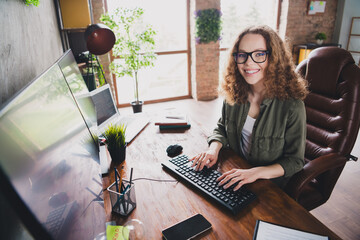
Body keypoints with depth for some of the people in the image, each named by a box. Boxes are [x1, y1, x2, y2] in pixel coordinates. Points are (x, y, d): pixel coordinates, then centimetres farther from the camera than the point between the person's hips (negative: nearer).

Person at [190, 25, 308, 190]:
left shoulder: (292, 106, -21)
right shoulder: (234, 93, -6)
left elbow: (295, 161, -12)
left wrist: (256, 173, -26)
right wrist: (214, 148, -12)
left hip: (270, 186, -4)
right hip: (234, 174, 5)